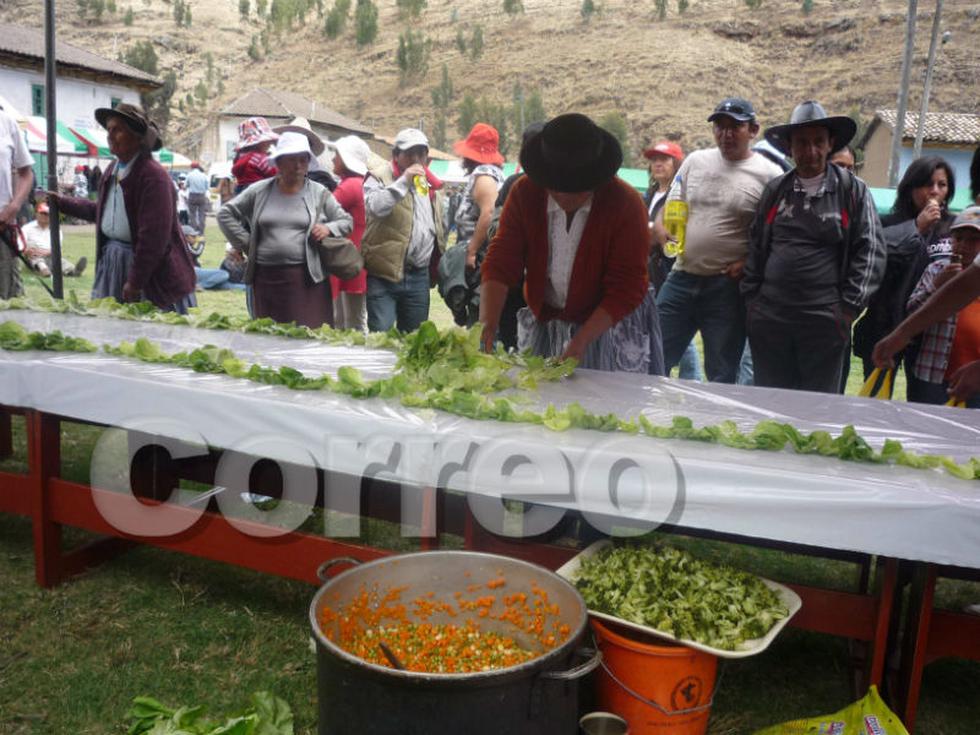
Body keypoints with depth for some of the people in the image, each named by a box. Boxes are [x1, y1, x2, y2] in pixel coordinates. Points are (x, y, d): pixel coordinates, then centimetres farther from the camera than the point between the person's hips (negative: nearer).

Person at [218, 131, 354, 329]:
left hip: (307, 278, -2)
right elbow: (226, 214, 14)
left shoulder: (319, 193, 6)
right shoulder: (259, 191, 8)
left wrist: (329, 228, -8)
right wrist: (246, 243, 4)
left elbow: (346, 221, 12)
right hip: (266, 277, 2)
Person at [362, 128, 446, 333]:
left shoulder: (429, 182, 17)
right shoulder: (380, 176, -2)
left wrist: (436, 268, 21)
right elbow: (375, 206, -24)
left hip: (419, 276, 6)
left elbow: (439, 227, 25)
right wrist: (404, 181, -23)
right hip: (385, 274, -5)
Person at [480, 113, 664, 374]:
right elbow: (501, 262, -13)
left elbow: (625, 289, -18)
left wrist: (580, 343, -27)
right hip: (544, 322, 3)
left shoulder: (625, 204, -18)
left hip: (611, 324, -3)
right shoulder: (524, 193, -9)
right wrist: (487, 325, -28)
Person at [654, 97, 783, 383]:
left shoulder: (768, 175, -3)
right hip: (682, 277, 4)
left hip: (728, 286, -4)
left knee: (721, 379, 7)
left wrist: (749, 263, -15)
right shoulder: (695, 161, 10)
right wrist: (663, 230, -6)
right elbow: (669, 210, 16)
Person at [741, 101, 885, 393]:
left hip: (824, 321, -3)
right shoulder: (775, 190, 11)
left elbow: (871, 251, 1)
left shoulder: (853, 191, 3)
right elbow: (755, 245, 15)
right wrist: (751, 297, 9)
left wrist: (850, 306, -5)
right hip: (768, 318, 3)